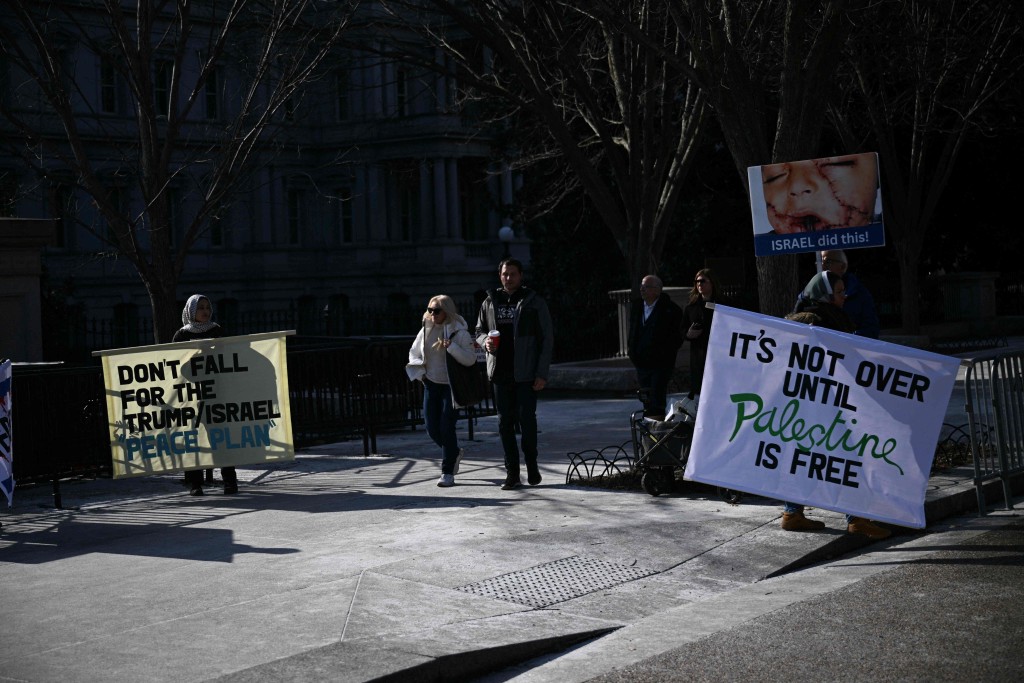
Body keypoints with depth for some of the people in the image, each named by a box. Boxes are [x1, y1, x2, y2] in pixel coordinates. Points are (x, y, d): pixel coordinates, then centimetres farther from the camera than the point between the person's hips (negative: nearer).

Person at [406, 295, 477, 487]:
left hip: (452, 386, -5)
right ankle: (455, 452, 34)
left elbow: (471, 359, -16)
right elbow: (414, 353, 17)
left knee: (446, 428, -10)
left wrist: (452, 347, -27)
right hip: (431, 385, 5)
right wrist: (420, 374, 4)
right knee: (432, 429, 5)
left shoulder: (459, 332, -10)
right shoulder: (426, 330, 5)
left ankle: (448, 473, 1)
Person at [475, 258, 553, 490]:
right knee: (505, 423, 4)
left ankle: (531, 465, 15)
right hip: (500, 374, 4)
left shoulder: (533, 302, 0)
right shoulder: (490, 302, 10)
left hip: (526, 374, -3)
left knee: (527, 419, -5)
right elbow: (479, 330, 21)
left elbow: (546, 339, -1)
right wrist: (485, 341, -5)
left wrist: (542, 374, -8)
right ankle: (512, 473, 10)